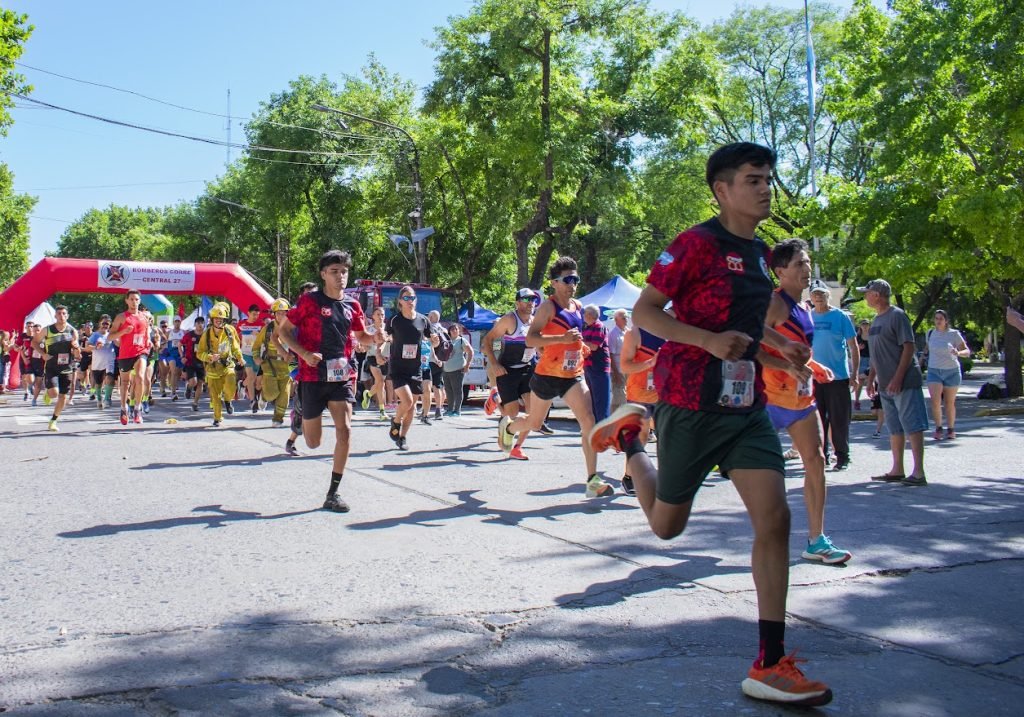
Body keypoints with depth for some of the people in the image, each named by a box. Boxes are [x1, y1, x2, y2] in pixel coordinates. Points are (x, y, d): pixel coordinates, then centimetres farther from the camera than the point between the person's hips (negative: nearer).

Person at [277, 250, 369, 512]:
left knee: (345, 431, -13)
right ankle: (301, 419, 45)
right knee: (313, 442, 6)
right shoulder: (310, 300, -6)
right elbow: (283, 330, -3)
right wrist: (305, 354, -18)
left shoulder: (352, 305, 7)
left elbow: (361, 337, 20)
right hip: (313, 377, -3)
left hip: (342, 377, 3)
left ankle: (332, 495, -3)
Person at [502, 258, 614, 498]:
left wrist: (581, 347, 12)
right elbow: (530, 339, -23)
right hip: (547, 376, -5)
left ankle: (592, 480, -14)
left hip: (573, 376, 5)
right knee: (534, 423, 14)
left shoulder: (579, 307, 10)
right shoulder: (548, 306, -12)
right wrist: (563, 338, -31)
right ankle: (507, 426, 51)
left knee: (588, 420, -14)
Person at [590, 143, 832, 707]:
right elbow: (644, 312, -15)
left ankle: (770, 666, -1)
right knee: (666, 524, 10)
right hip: (691, 402, -6)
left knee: (774, 518, -7)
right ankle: (628, 437, 38)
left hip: (747, 404, 6)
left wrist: (779, 345, 13)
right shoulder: (695, 244, -12)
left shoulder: (760, 253, 13)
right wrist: (709, 340, -27)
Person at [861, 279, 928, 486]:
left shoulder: (897, 315, -11)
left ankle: (919, 472, -6)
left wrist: (898, 378, -21)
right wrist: (871, 379, 18)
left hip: (904, 382, -9)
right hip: (886, 384, 9)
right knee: (894, 428, 12)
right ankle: (897, 470, 19)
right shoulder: (877, 319, 15)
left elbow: (909, 347, -16)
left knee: (912, 426, -7)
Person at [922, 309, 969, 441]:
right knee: (935, 401, -15)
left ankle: (951, 429, 23)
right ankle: (938, 427, 2)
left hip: (951, 371, -1)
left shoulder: (954, 334, -6)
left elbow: (967, 351, -7)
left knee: (949, 402, 7)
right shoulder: (930, 333, 3)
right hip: (934, 371, 2)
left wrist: (958, 353, -26)